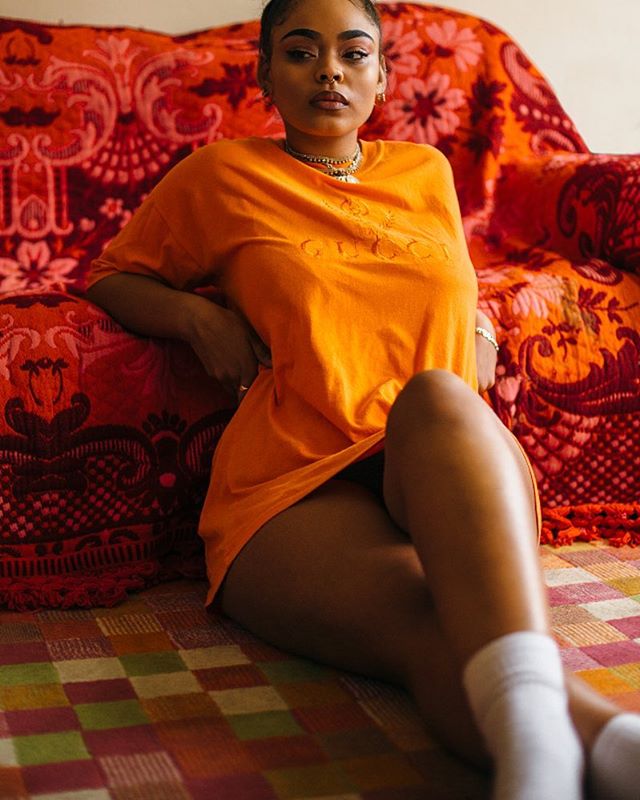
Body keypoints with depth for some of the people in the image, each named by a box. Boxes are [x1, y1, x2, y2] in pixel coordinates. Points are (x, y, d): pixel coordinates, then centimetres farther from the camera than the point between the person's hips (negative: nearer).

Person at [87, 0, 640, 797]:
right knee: (435, 626, -38)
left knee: (437, 395, -40)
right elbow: (112, 276, 28)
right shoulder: (221, 176, 17)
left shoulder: (425, 172, 26)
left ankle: (530, 729, -65)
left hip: (445, 472, 2)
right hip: (297, 489, -1)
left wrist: (479, 330, 17)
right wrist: (196, 314, 5)